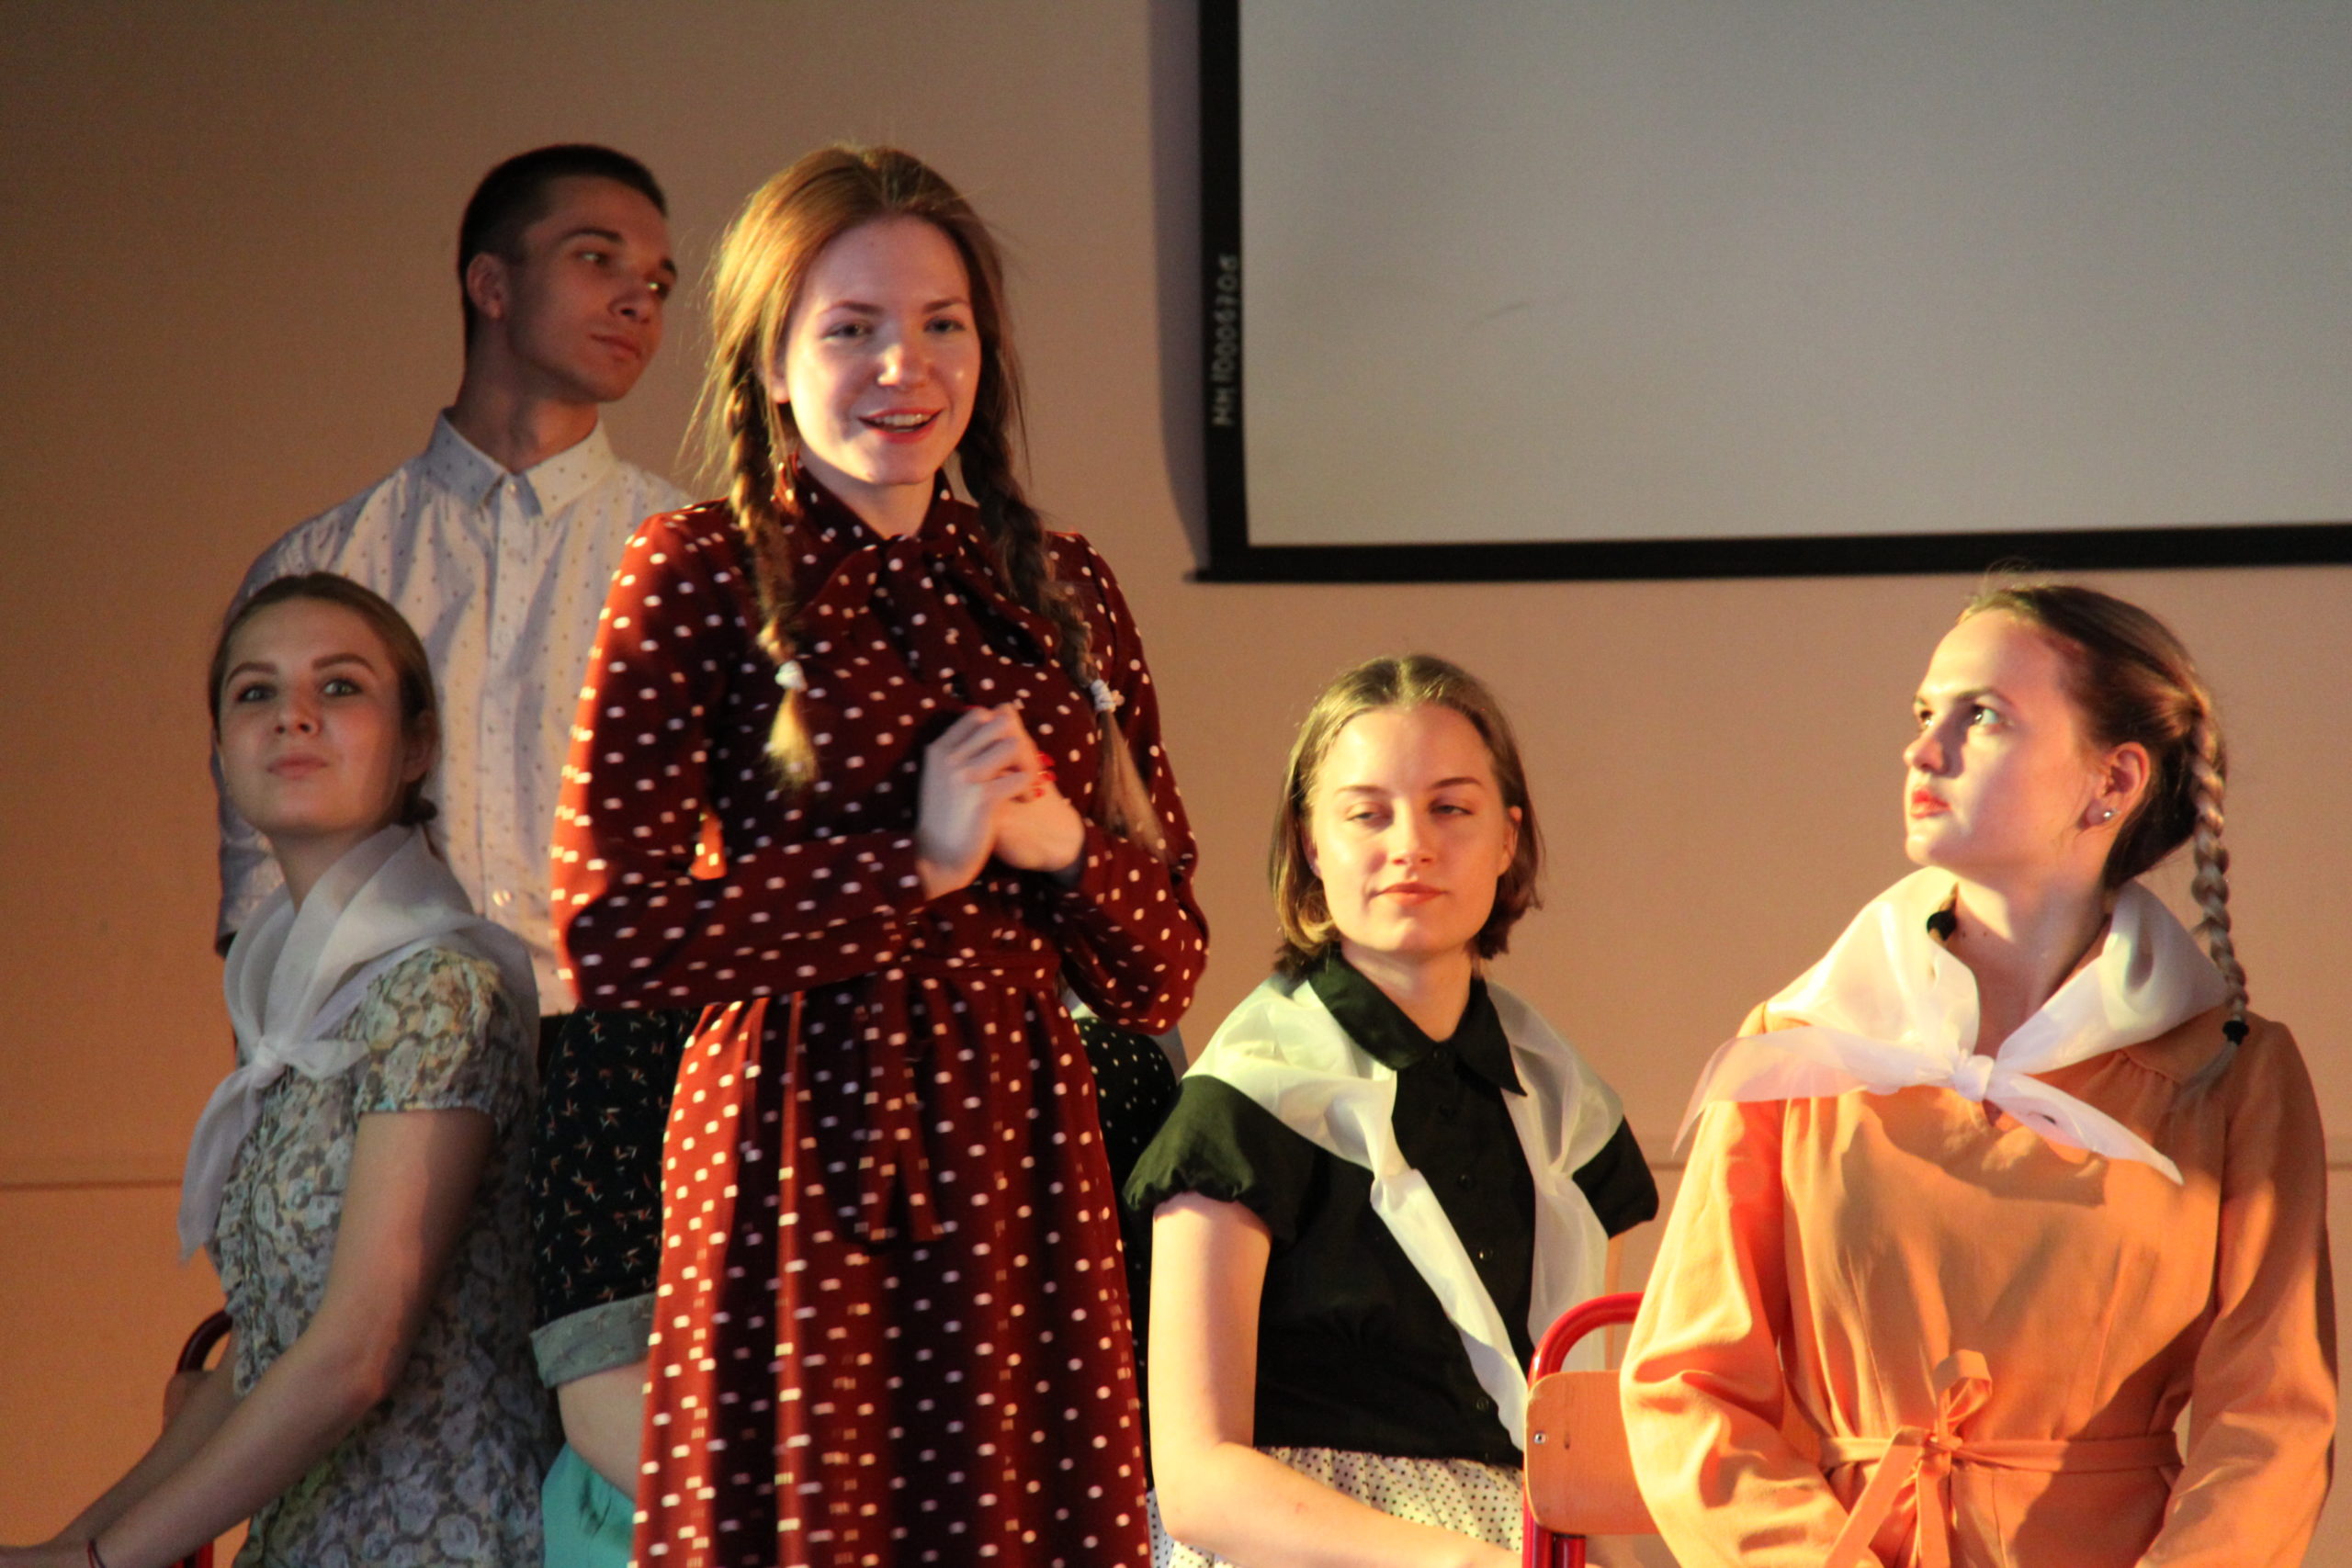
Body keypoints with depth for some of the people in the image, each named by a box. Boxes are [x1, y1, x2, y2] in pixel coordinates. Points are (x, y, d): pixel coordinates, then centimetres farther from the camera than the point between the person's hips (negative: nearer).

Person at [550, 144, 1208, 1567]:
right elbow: (609, 938, -10)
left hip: (1020, 1147, 4)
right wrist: (915, 864, -10)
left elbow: (1163, 972, 14)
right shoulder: (701, 575, -2)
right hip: (802, 1154, -4)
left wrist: (1059, 847, -6)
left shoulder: (1061, 591, 13)